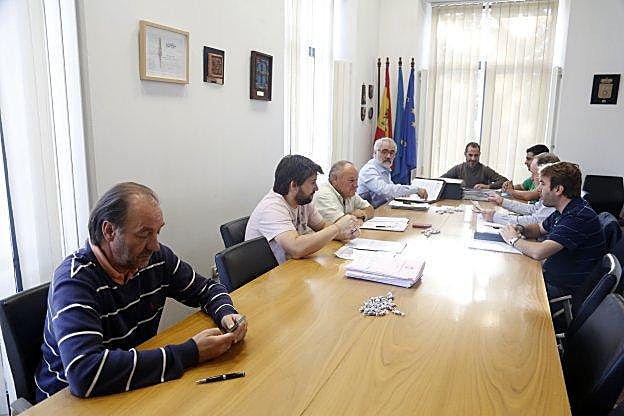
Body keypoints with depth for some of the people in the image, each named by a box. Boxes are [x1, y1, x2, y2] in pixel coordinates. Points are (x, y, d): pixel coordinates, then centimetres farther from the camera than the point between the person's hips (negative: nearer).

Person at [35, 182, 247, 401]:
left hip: (137, 386, 6)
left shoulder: (156, 257, -7)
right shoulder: (74, 280, -23)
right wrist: (188, 354, -33)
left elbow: (207, 289, 8)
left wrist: (226, 314, -14)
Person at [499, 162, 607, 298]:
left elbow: (538, 252, -35)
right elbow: (540, 228, 22)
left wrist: (514, 239, -15)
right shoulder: (564, 211, 4)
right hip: (551, 274, 9)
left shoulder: (579, 216, -28)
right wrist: (521, 230, -1)